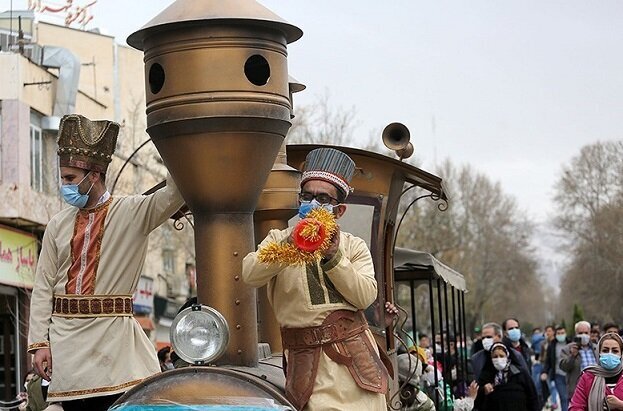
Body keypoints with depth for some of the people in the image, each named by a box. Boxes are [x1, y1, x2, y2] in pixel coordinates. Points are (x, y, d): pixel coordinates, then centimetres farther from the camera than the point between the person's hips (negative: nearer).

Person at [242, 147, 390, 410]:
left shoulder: (354, 246, 15)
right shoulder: (278, 239, 13)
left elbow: (365, 296, -2)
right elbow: (250, 275, -7)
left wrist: (333, 257, -12)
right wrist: (289, 245, -21)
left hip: (356, 354, 2)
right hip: (309, 363, -1)